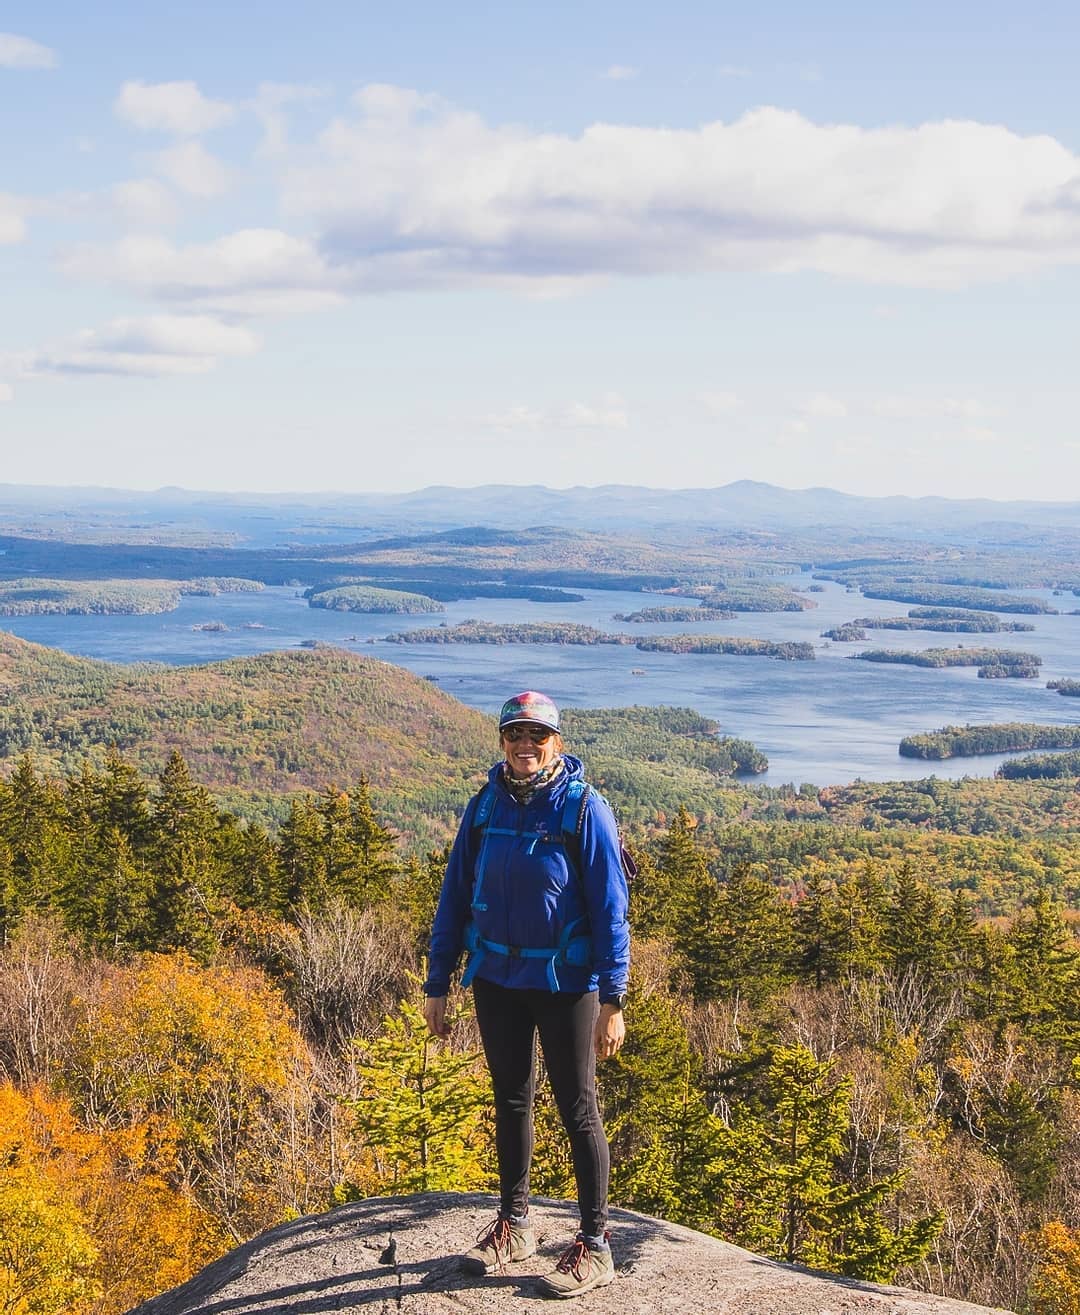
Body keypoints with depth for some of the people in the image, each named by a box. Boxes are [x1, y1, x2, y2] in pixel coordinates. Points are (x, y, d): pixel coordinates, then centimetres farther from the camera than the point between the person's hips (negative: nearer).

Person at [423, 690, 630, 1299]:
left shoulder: (584, 809, -12)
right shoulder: (485, 807, 0)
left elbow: (610, 908, -12)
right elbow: (455, 898, 6)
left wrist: (612, 1001, -14)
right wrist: (438, 985, 5)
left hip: (564, 984, -4)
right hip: (496, 980, 5)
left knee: (578, 1110, 3)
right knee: (511, 1101, 16)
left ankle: (595, 1246, 12)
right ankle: (514, 1224, 32)